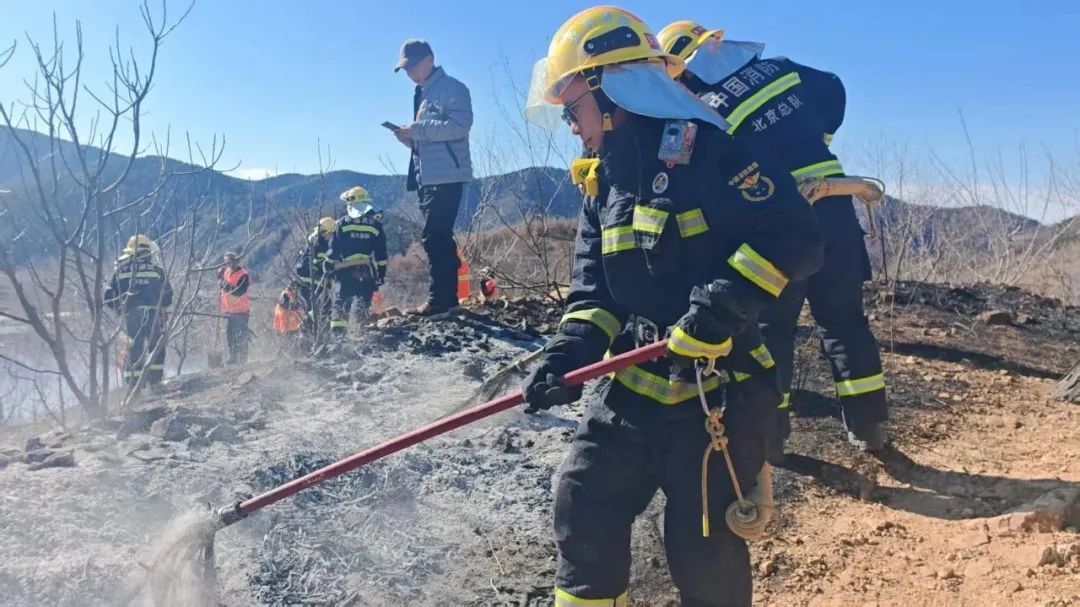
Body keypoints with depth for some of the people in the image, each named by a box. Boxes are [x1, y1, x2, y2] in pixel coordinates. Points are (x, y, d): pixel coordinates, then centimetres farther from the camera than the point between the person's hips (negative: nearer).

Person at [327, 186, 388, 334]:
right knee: (363, 302, 5)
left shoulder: (342, 224, 1)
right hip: (367, 272, 1)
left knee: (341, 302, 6)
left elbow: (334, 249, -1)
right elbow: (381, 252, 4)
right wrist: (381, 272, 8)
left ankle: (337, 330, -2)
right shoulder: (375, 224, 5)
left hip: (346, 270, -1)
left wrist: (329, 266, 8)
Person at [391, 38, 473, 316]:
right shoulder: (422, 94, 23)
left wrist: (416, 130, -20)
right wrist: (408, 137, 6)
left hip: (447, 176, -10)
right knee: (439, 238, 10)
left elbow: (460, 124, -21)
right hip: (428, 176, 10)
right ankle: (447, 296, 15)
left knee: (434, 237, -12)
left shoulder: (452, 88, -6)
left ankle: (439, 299, -8)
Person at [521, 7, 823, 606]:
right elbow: (592, 293, 10)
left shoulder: (707, 155, -12)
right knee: (583, 512, 10)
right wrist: (568, 353, -8)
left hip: (715, 397, -7)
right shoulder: (603, 186, 12)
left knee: (704, 554, 2)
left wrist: (723, 301, -29)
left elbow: (795, 238, -18)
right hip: (634, 391, 7)